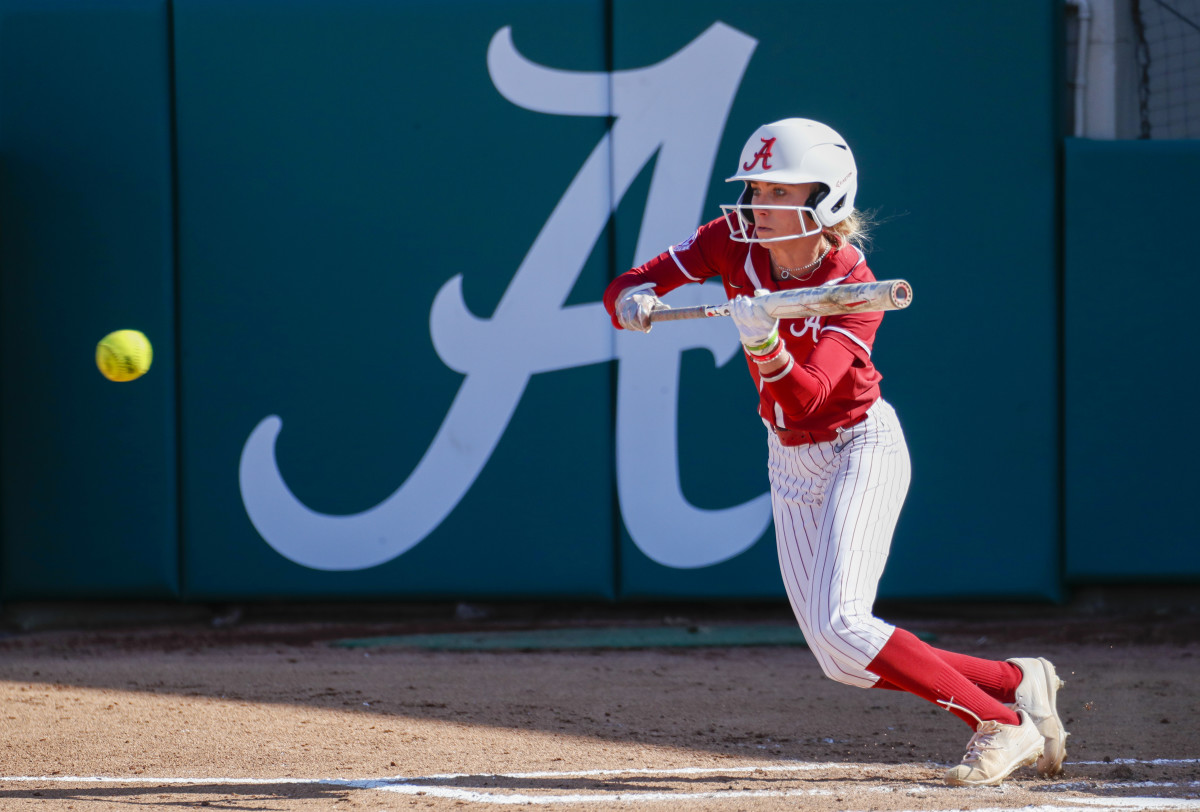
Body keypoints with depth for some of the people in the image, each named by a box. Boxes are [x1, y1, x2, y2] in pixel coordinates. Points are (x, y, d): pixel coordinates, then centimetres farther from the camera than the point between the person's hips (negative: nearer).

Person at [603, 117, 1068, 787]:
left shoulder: (853, 287, -24)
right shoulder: (733, 243, -10)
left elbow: (804, 398, -34)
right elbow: (623, 292, -10)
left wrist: (766, 344, -53)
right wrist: (635, 301, -34)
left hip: (861, 448, -6)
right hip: (792, 461, 6)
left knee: (839, 627, -23)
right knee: (843, 657, 2)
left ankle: (1005, 726, -11)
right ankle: (1019, 684, 16)